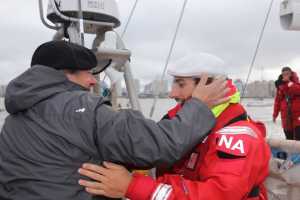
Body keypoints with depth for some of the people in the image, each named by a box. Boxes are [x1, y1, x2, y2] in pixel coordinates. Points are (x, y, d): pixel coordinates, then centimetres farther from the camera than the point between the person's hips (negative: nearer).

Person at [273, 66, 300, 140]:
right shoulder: (280, 86, 10)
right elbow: (277, 100, 14)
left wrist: (289, 83, -20)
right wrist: (275, 114, 13)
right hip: (286, 115, 3)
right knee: (289, 138, 8)